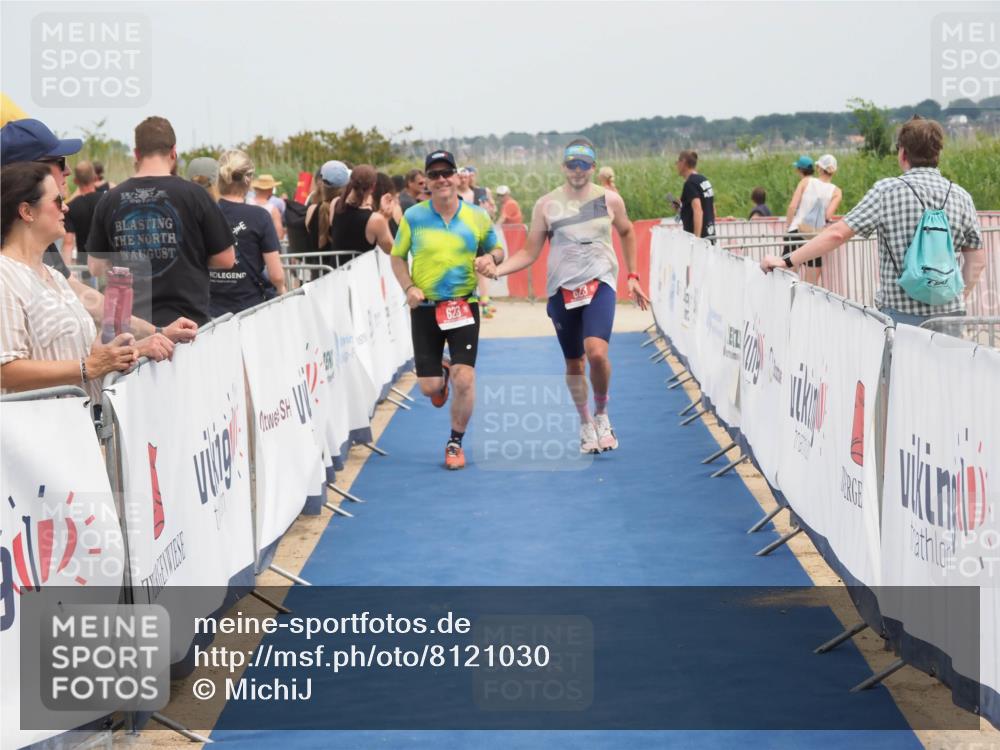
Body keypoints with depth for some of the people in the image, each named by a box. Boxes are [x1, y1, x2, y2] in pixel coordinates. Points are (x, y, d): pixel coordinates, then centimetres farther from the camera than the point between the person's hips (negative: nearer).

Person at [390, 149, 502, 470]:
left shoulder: (477, 216, 1)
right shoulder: (414, 216, -1)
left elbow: (495, 249, 14)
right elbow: (397, 257, 8)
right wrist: (409, 288, -9)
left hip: (463, 306, 0)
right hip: (425, 307, 0)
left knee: (464, 380, -12)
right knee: (428, 387, 1)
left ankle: (455, 443, 10)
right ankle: (441, 372, 41)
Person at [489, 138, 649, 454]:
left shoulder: (610, 200, 2)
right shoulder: (546, 205, 0)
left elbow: (627, 233, 21)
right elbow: (529, 252, 2)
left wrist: (633, 276, 18)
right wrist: (497, 269, -15)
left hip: (599, 284, -1)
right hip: (561, 289, 1)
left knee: (597, 352, -23)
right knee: (574, 363, 10)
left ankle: (601, 415, 1)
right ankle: (585, 424, 32)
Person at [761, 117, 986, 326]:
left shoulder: (887, 190, -5)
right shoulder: (961, 196, 3)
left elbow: (838, 233, -8)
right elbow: (978, 261, 6)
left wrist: (787, 261, -2)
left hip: (900, 314, -2)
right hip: (950, 314, 2)